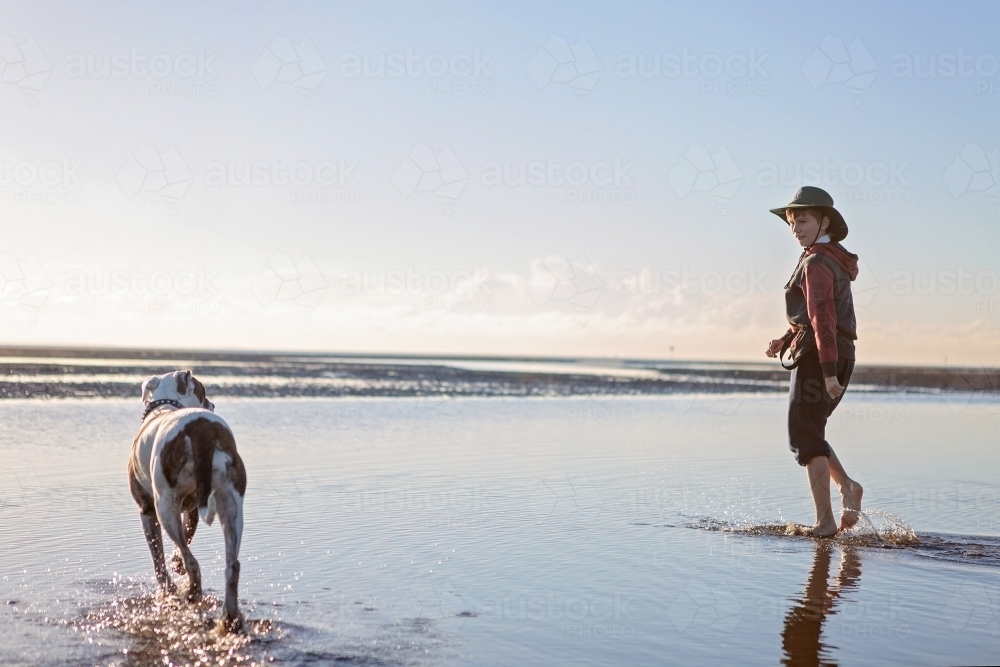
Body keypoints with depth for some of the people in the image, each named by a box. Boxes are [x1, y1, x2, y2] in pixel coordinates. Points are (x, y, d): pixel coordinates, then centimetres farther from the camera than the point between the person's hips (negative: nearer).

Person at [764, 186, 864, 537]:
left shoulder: (816, 262, -12)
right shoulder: (835, 260, 18)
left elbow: (823, 317, -21)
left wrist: (828, 371, -27)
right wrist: (785, 341, 9)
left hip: (818, 357, -9)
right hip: (839, 355, 9)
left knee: (805, 437, -3)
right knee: (808, 432, 19)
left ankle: (825, 519, -3)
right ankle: (847, 486, 5)